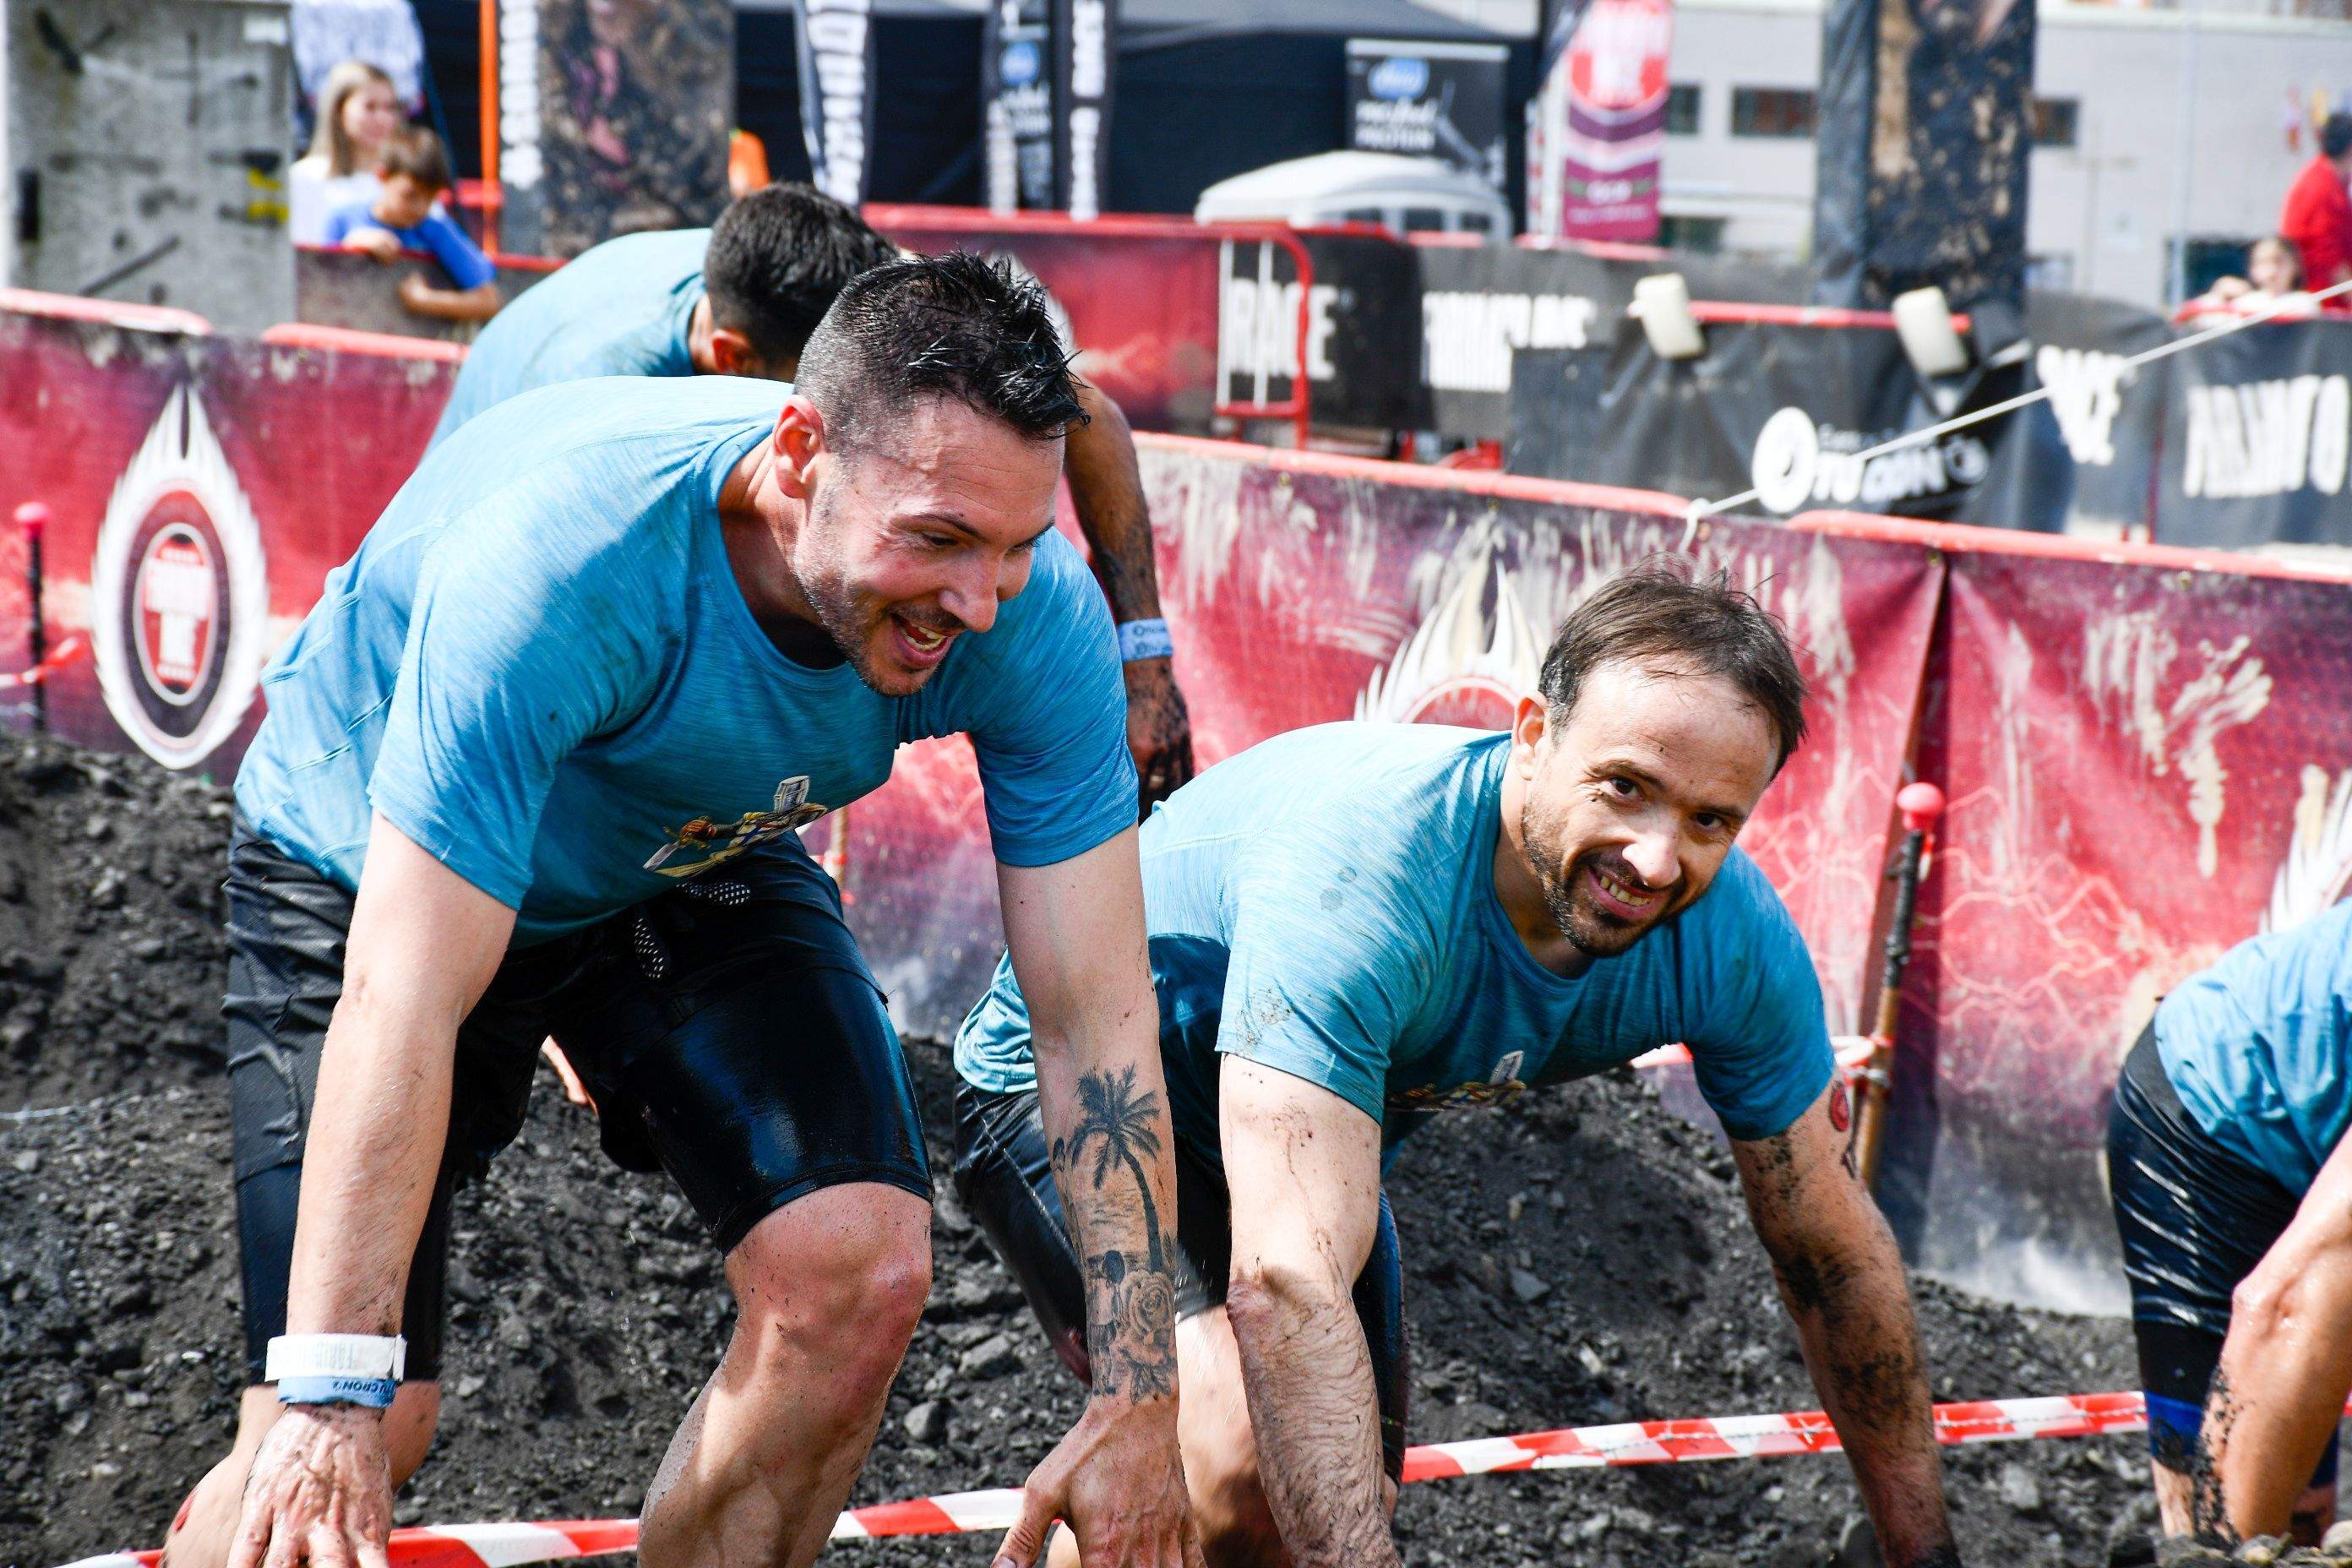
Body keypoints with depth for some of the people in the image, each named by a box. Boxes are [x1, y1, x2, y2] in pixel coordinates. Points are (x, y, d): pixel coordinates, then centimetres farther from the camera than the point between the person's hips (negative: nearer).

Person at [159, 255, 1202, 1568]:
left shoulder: (1037, 613, -27)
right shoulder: (562, 555, -40)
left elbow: (1099, 1014, -21)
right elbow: (399, 1005, -41)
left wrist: (1138, 1405, -25)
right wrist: (329, 1396, -45)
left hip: (698, 867, 4)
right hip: (368, 881, -4)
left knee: (859, 1269, -19)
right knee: (365, 1417, -16)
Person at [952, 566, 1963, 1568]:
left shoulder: (1738, 941, -23)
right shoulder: (1359, 866, -42)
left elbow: (1832, 1250, -9)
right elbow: (1287, 1283, -50)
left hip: (1322, 1132, 7)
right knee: (1244, 1462, -30)